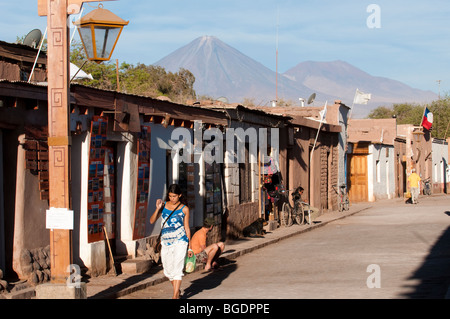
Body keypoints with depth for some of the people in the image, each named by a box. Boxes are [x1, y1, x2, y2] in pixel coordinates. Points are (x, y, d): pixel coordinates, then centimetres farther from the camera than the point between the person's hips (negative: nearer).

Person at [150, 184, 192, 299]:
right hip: (165, 242, 3)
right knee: (168, 271, 9)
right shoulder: (164, 205, 7)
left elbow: (187, 228, 7)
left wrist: (190, 247, 7)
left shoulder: (184, 209, 2)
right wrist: (158, 208, -11)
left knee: (177, 268, -13)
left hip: (180, 242, -3)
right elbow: (152, 221, 4)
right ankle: (177, 290, 31)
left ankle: (175, 296, -12)